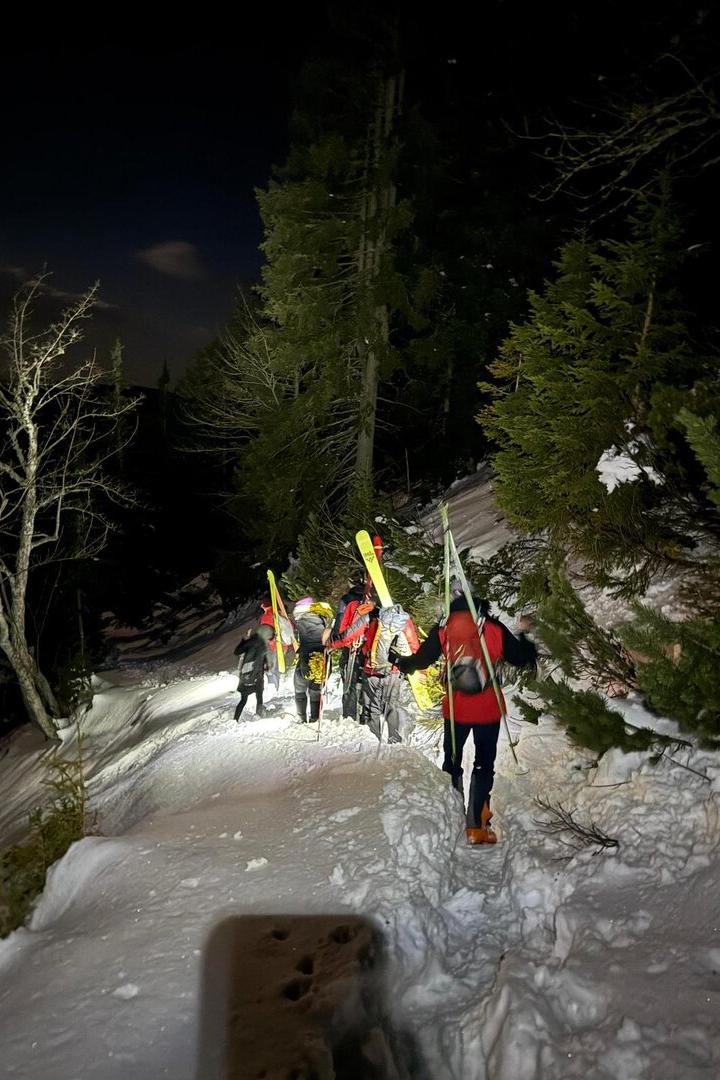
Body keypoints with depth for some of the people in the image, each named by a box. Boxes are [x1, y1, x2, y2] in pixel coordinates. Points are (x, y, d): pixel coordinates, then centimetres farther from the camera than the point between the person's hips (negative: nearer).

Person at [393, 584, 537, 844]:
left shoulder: (443, 629, -8)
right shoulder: (494, 628, -9)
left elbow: (421, 660, 0)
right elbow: (521, 658, 0)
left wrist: (400, 663, 20)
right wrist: (527, 643, 23)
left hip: (456, 709, 1)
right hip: (489, 710, -1)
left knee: (452, 763, 17)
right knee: (484, 766, 12)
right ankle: (476, 826, 9)